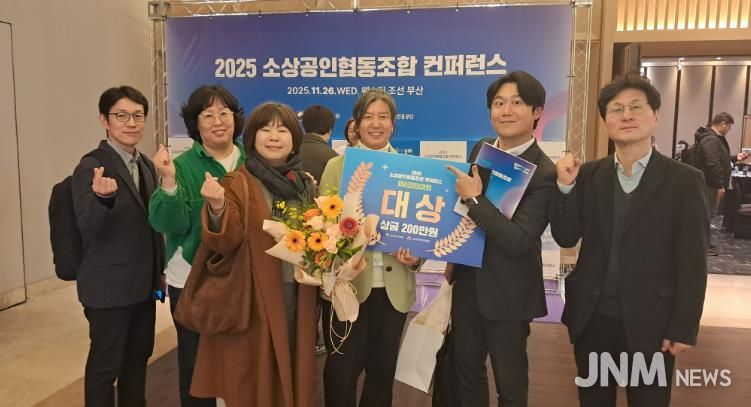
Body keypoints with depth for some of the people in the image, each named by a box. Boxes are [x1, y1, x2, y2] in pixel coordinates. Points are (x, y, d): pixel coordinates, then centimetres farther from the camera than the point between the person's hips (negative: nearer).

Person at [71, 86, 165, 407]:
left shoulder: (146, 164, 7)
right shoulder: (91, 167, -15)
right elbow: (89, 231, -20)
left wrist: (160, 271, 16)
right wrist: (103, 197, -40)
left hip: (144, 282, 7)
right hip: (108, 286, -7)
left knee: (138, 357, 20)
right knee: (105, 364, 8)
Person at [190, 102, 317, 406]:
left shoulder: (307, 184, 7)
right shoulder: (237, 183, -6)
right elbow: (225, 243, -17)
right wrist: (217, 208, -35)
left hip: (299, 294, 4)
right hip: (255, 299, -4)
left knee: (294, 369, 17)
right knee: (255, 376, 8)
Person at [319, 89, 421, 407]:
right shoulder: (336, 166, 3)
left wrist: (416, 255, -12)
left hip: (393, 287, 2)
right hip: (347, 284, -2)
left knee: (383, 369, 14)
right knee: (342, 370, 4)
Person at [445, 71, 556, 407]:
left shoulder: (544, 172, -20)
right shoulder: (481, 150, 2)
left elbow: (519, 241, -27)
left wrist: (475, 199, -27)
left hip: (508, 292, -6)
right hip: (467, 282, 7)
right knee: (466, 371, 22)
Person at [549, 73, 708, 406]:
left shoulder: (684, 180, -6)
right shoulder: (588, 175, 2)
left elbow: (692, 264, -7)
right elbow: (566, 238, -3)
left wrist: (683, 328, -8)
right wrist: (565, 186, -14)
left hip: (650, 322, -2)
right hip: (591, 318, 3)